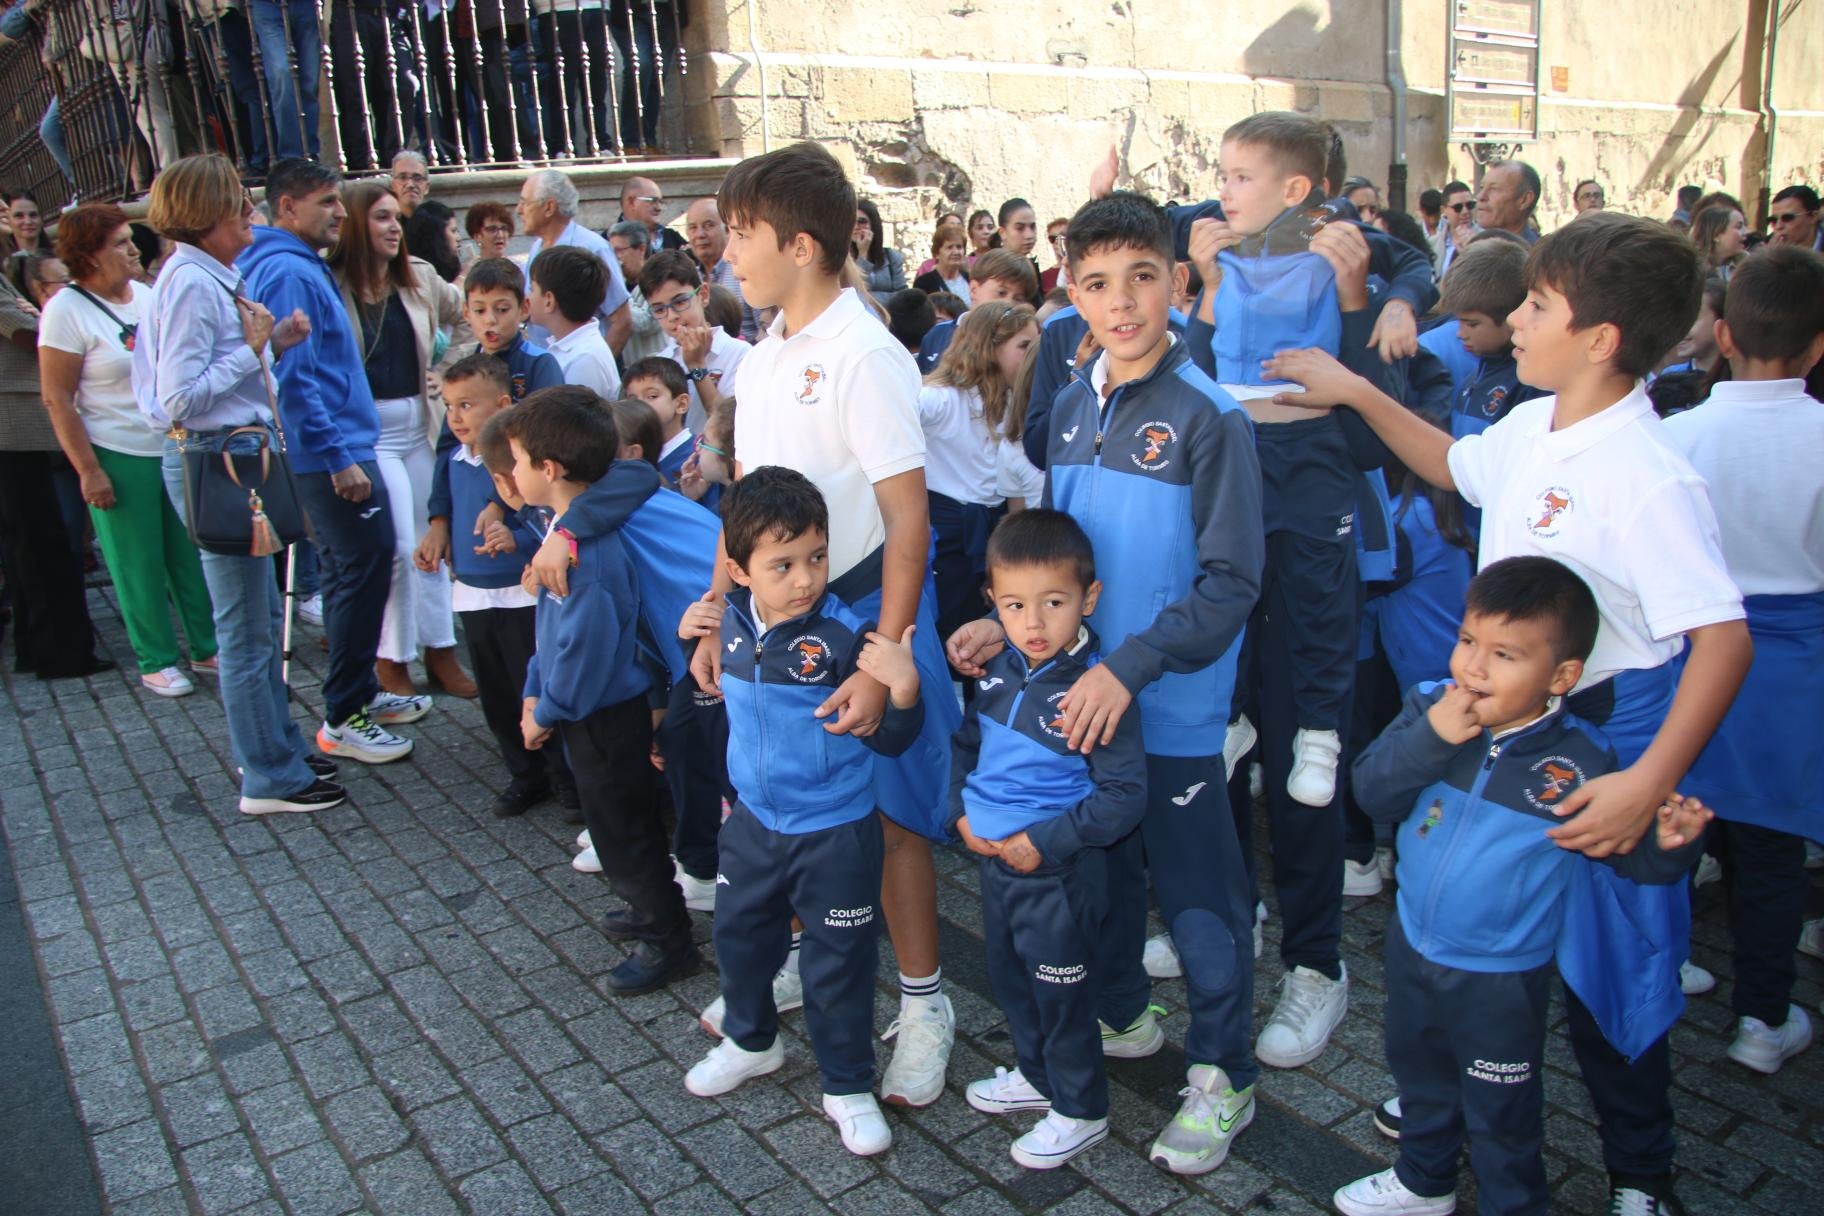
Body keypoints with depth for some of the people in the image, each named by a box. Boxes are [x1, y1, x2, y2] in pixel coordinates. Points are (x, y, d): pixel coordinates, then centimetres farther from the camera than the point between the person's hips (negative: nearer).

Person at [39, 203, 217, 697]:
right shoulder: (66, 310, -9)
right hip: (118, 458, -5)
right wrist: (88, 471, -14)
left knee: (191, 555, 10)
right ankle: (156, 661, 16)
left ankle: (206, 648, 22)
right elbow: (57, 399, -10)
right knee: (139, 566, 4)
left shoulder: (148, 294, 7)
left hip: (176, 448, 5)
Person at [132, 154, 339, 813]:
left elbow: (216, 370, 9)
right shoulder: (191, 284, -17)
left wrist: (273, 339, 1)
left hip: (234, 453, 10)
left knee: (260, 616, 20)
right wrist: (252, 347, -15)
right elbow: (182, 399, -23)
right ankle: (270, 778, 12)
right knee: (246, 629, 0)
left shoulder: (210, 277, 11)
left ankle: (276, 745, 34)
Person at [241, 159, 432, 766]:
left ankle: (361, 692, 28)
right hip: (332, 450, -11)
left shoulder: (303, 267, 16)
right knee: (362, 571, -6)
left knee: (352, 573, 17)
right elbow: (294, 378, -22)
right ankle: (344, 718, 1)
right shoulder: (289, 273, -15)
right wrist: (339, 458, -22)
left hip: (333, 449, 11)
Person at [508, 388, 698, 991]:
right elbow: (552, 624, 12)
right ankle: (648, 907, 43)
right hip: (595, 709, 10)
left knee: (622, 828, 5)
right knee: (618, 822, 24)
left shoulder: (587, 548, -29)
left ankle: (668, 941, 21)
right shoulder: (565, 529, 3)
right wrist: (535, 691, 10)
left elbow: (587, 643, -28)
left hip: (605, 715, -10)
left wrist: (546, 711, -15)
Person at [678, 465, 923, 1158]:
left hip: (836, 835, -6)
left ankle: (848, 1087, 31)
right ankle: (750, 1041, 52)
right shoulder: (733, 622, -6)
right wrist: (698, 641, 1)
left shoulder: (845, 638, -24)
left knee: (836, 963, 9)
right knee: (740, 936, 25)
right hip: (753, 822, 6)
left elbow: (890, 741, -20)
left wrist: (903, 687, -38)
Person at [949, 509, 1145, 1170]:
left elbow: (1124, 795, -22)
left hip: (1057, 874, -7)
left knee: (1061, 994, 10)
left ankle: (1080, 1111, 31)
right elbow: (966, 740, 14)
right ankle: (1037, 1076, 47)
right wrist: (961, 809, 0)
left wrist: (1047, 843, -22)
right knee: (1009, 978, 24)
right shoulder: (1000, 669, -2)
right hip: (994, 861, 8)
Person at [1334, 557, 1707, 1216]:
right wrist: (1430, 736, -32)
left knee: (1502, 1112, 15)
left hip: (1502, 980, -4)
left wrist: (1670, 841, -34)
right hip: (1412, 946, 5)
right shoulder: (1429, 709, -12)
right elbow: (1372, 791, -19)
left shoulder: (1579, 762, -20)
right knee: (1419, 1075, 28)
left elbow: (1630, 852, -12)